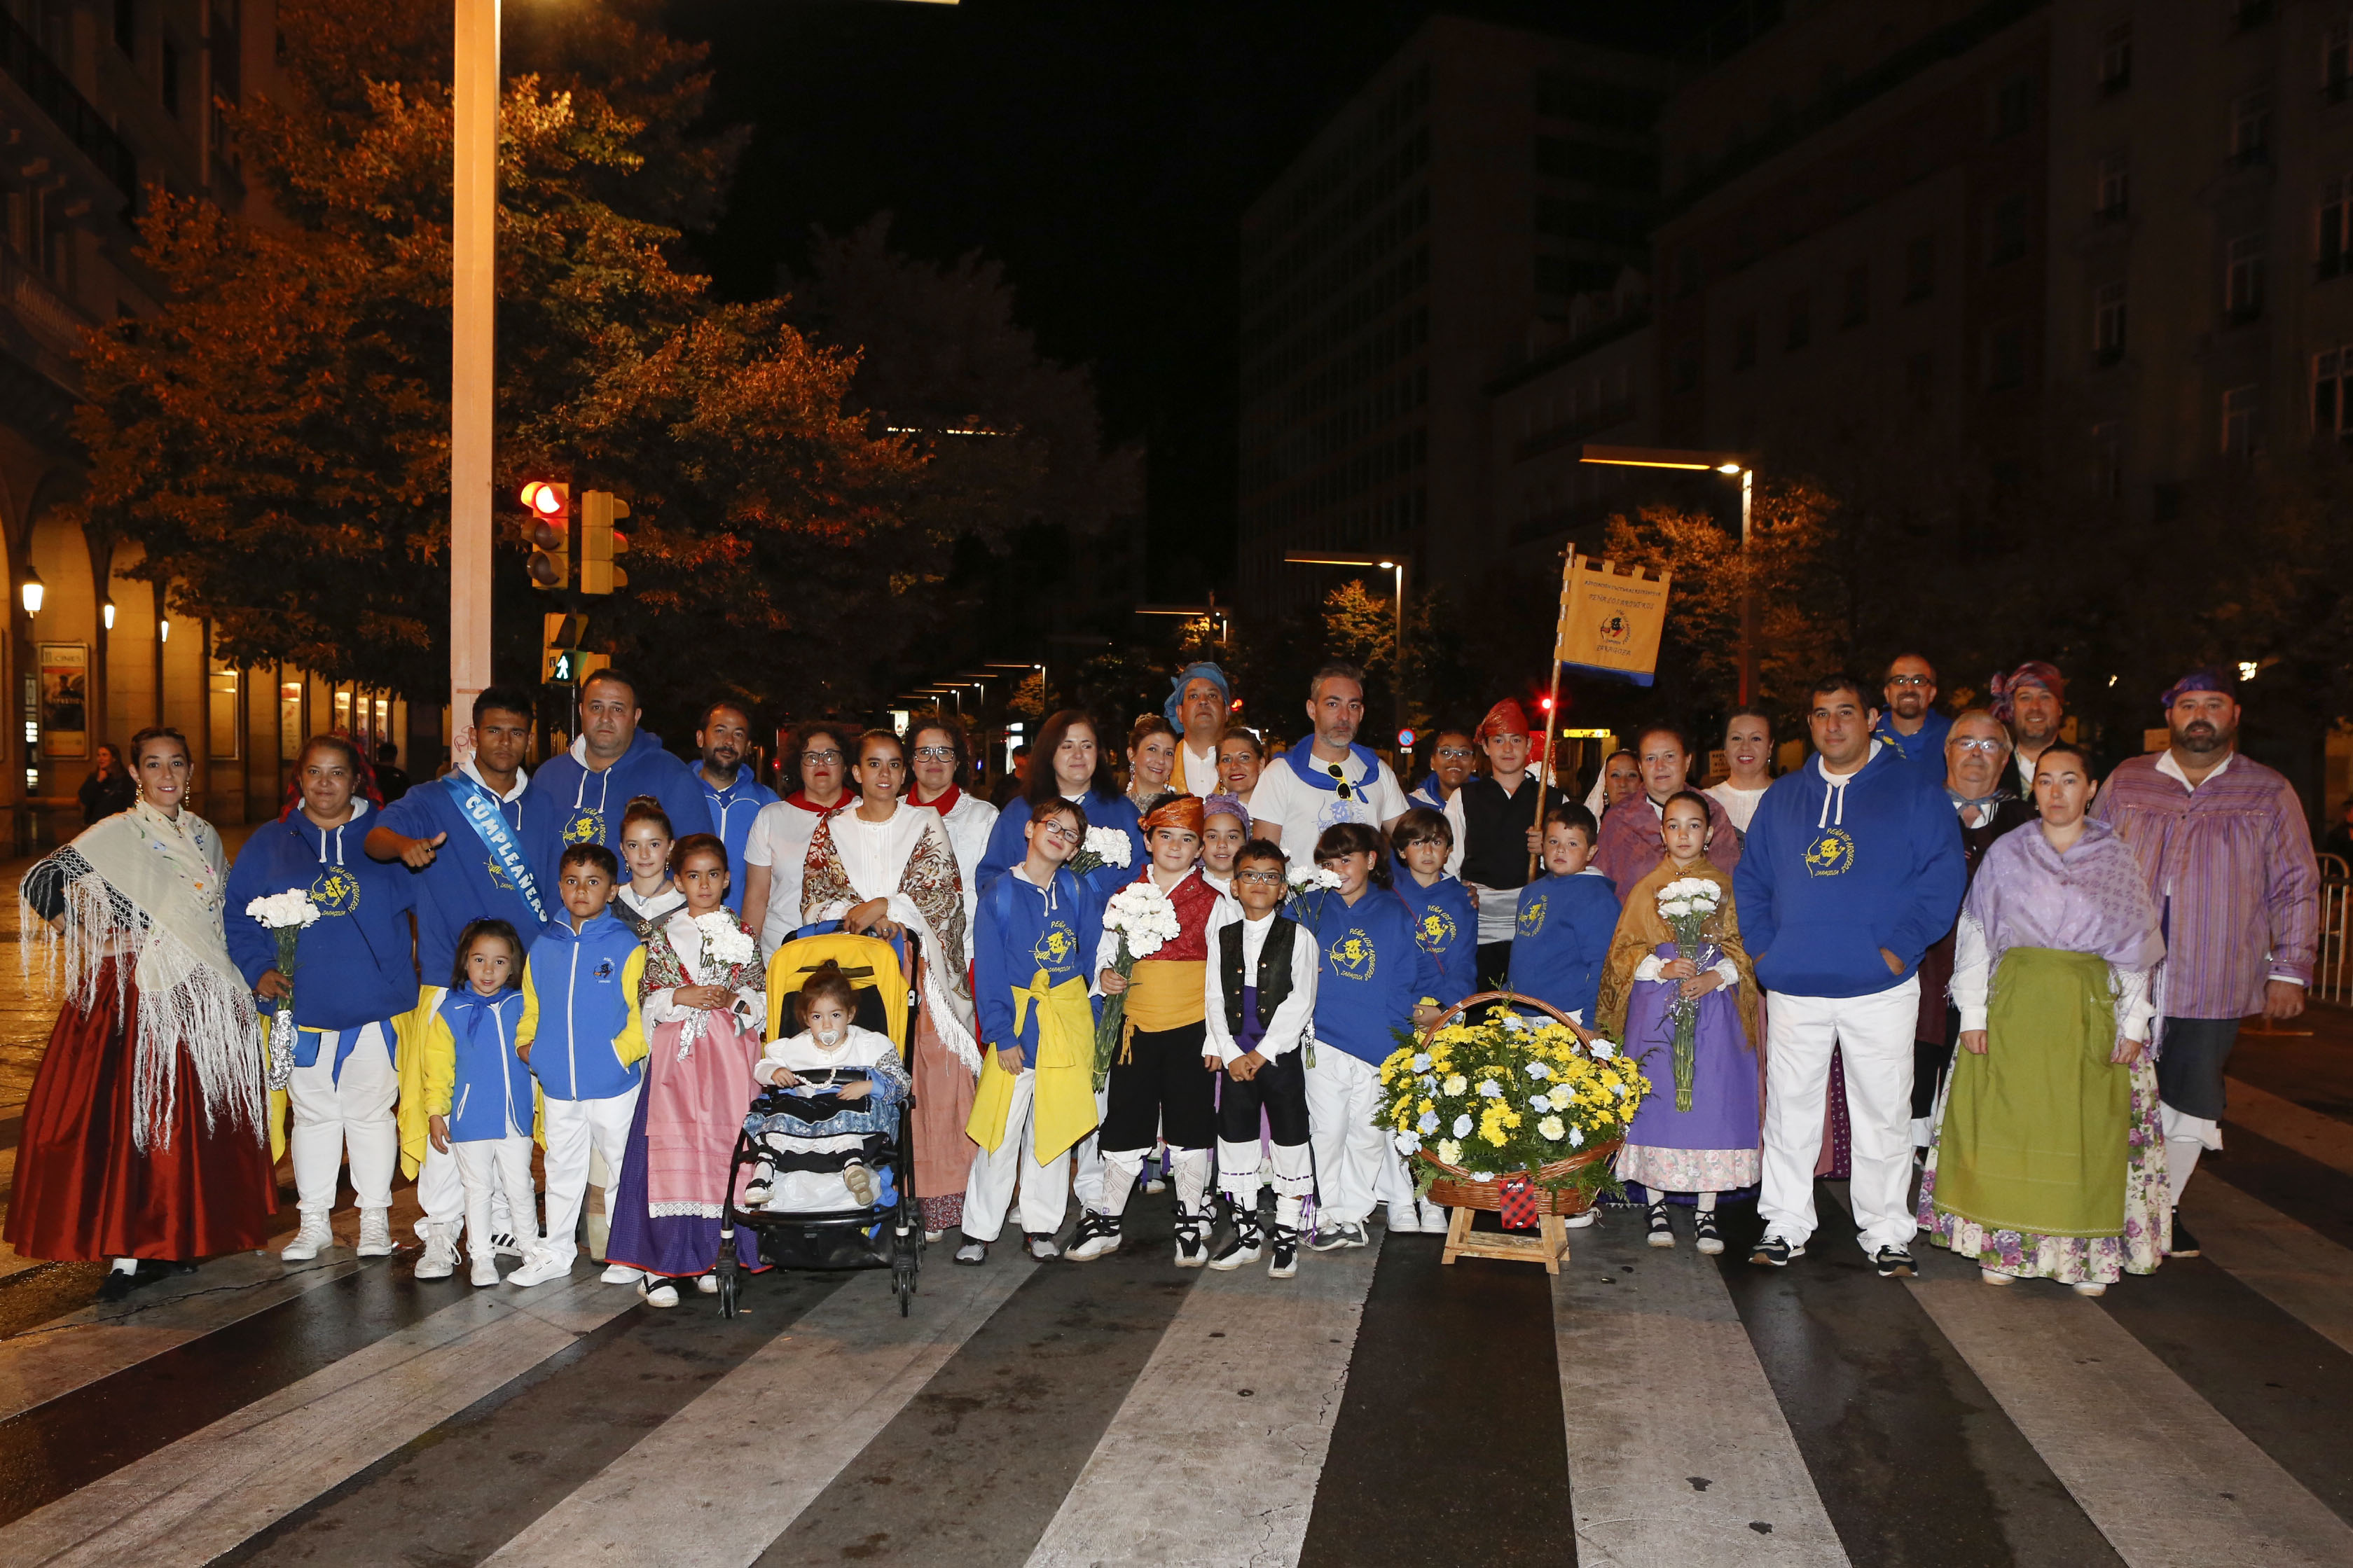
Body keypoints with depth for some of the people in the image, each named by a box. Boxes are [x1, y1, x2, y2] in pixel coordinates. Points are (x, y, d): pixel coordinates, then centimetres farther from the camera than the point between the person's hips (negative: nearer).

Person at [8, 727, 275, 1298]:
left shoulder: (204, 835, 12)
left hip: (203, 998, 5)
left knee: (195, 1113, 9)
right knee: (132, 1115, -7)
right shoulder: (117, 835, -6)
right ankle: (129, 1251, -3)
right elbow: (39, 883, -9)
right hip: (138, 996, -5)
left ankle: (182, 1234, 20)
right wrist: (87, 942, -8)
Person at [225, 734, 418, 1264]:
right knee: (312, 1114, 11)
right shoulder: (270, 842, 6)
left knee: (371, 1112, 7)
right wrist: (257, 969, -4)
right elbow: (238, 914, 8)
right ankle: (314, 1221, 22)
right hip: (302, 1006, 2)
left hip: (374, 1004, -1)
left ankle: (375, 1218, 19)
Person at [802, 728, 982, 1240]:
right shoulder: (832, 828, 12)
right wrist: (863, 917, -11)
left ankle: (928, 1207, 1)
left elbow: (942, 891, -4)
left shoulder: (927, 824, 7)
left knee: (926, 1079, -5)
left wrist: (881, 906, -12)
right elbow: (814, 900, 5)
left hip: (918, 971, -1)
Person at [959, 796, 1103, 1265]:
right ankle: (979, 1230, 12)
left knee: (1055, 1129, 9)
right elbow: (987, 972, -4)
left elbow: (1093, 957, 10)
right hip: (1016, 1022, -3)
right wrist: (1002, 1035, -10)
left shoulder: (1077, 892, 6)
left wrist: (1091, 1023, 2)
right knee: (1002, 1130, -2)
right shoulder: (999, 895, -3)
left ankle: (1041, 1227, 21)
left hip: (1068, 1022, 3)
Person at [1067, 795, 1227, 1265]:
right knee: (1124, 1125, 7)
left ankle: (1192, 1223, 21)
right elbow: (1106, 949, 15)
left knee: (1190, 1128, 7)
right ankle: (1107, 1221, 19)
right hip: (1136, 1026, 2)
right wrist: (1105, 975, -8)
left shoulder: (1212, 901, 0)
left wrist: (1215, 1038, -6)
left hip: (1190, 1029, -2)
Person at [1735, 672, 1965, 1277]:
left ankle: (1886, 1233, 16)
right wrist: (1763, 947, 3)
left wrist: (1901, 948, -11)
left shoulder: (1914, 791, 3)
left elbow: (1943, 877, -4)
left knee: (1883, 1113, 4)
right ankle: (1786, 1225, 18)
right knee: (1788, 1109, 7)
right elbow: (1750, 878, 16)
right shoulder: (1782, 797, 14)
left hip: (1879, 986, -3)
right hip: (1794, 987, 3)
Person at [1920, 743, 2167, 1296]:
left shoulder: (2117, 859, 5)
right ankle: (2003, 1247, 11)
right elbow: (1976, 937, 3)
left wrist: (2133, 1024, -1)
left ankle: (2087, 1255, 13)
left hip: (2091, 1012, 0)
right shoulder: (2007, 853, 4)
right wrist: (1973, 1013, -3)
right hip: (2015, 1007, 0)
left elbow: (2137, 948, 6)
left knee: (2087, 1132, 1)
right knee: (2007, 1126, 0)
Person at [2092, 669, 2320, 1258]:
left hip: (2214, 986, 0)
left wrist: (2289, 969, 0)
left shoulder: (2269, 795, 6)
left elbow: (2296, 888, 6)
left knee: (2190, 1106, 7)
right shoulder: (2126, 783, 8)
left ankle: (2163, 1206, 23)